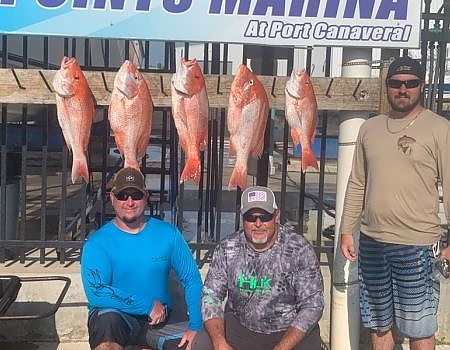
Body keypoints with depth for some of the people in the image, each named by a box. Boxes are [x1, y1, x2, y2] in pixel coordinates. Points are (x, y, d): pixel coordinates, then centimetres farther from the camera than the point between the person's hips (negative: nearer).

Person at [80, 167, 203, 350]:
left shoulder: (167, 233, 1)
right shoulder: (97, 243, -7)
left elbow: (192, 280, 0)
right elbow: (96, 293, -20)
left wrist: (195, 327, -11)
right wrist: (147, 306, -19)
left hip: (159, 321, 4)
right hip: (114, 319, -3)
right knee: (108, 318, -37)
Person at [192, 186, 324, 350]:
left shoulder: (299, 249, -14)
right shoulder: (226, 249, -5)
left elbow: (312, 305, -13)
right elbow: (211, 295, -3)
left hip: (291, 329, -1)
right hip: (240, 327, 2)